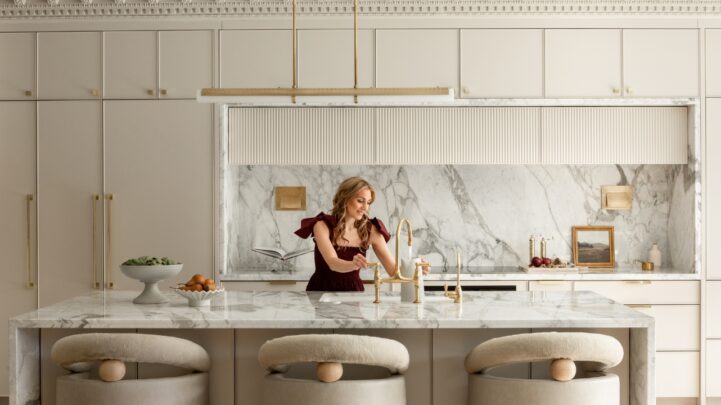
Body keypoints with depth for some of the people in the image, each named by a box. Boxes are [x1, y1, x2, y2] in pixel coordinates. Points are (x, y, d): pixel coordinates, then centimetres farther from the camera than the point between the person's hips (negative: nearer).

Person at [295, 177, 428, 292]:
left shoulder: (370, 230, -4)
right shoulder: (322, 225, -12)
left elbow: (393, 270, -7)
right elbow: (333, 263, -27)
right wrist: (353, 265, -48)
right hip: (321, 293, -1)